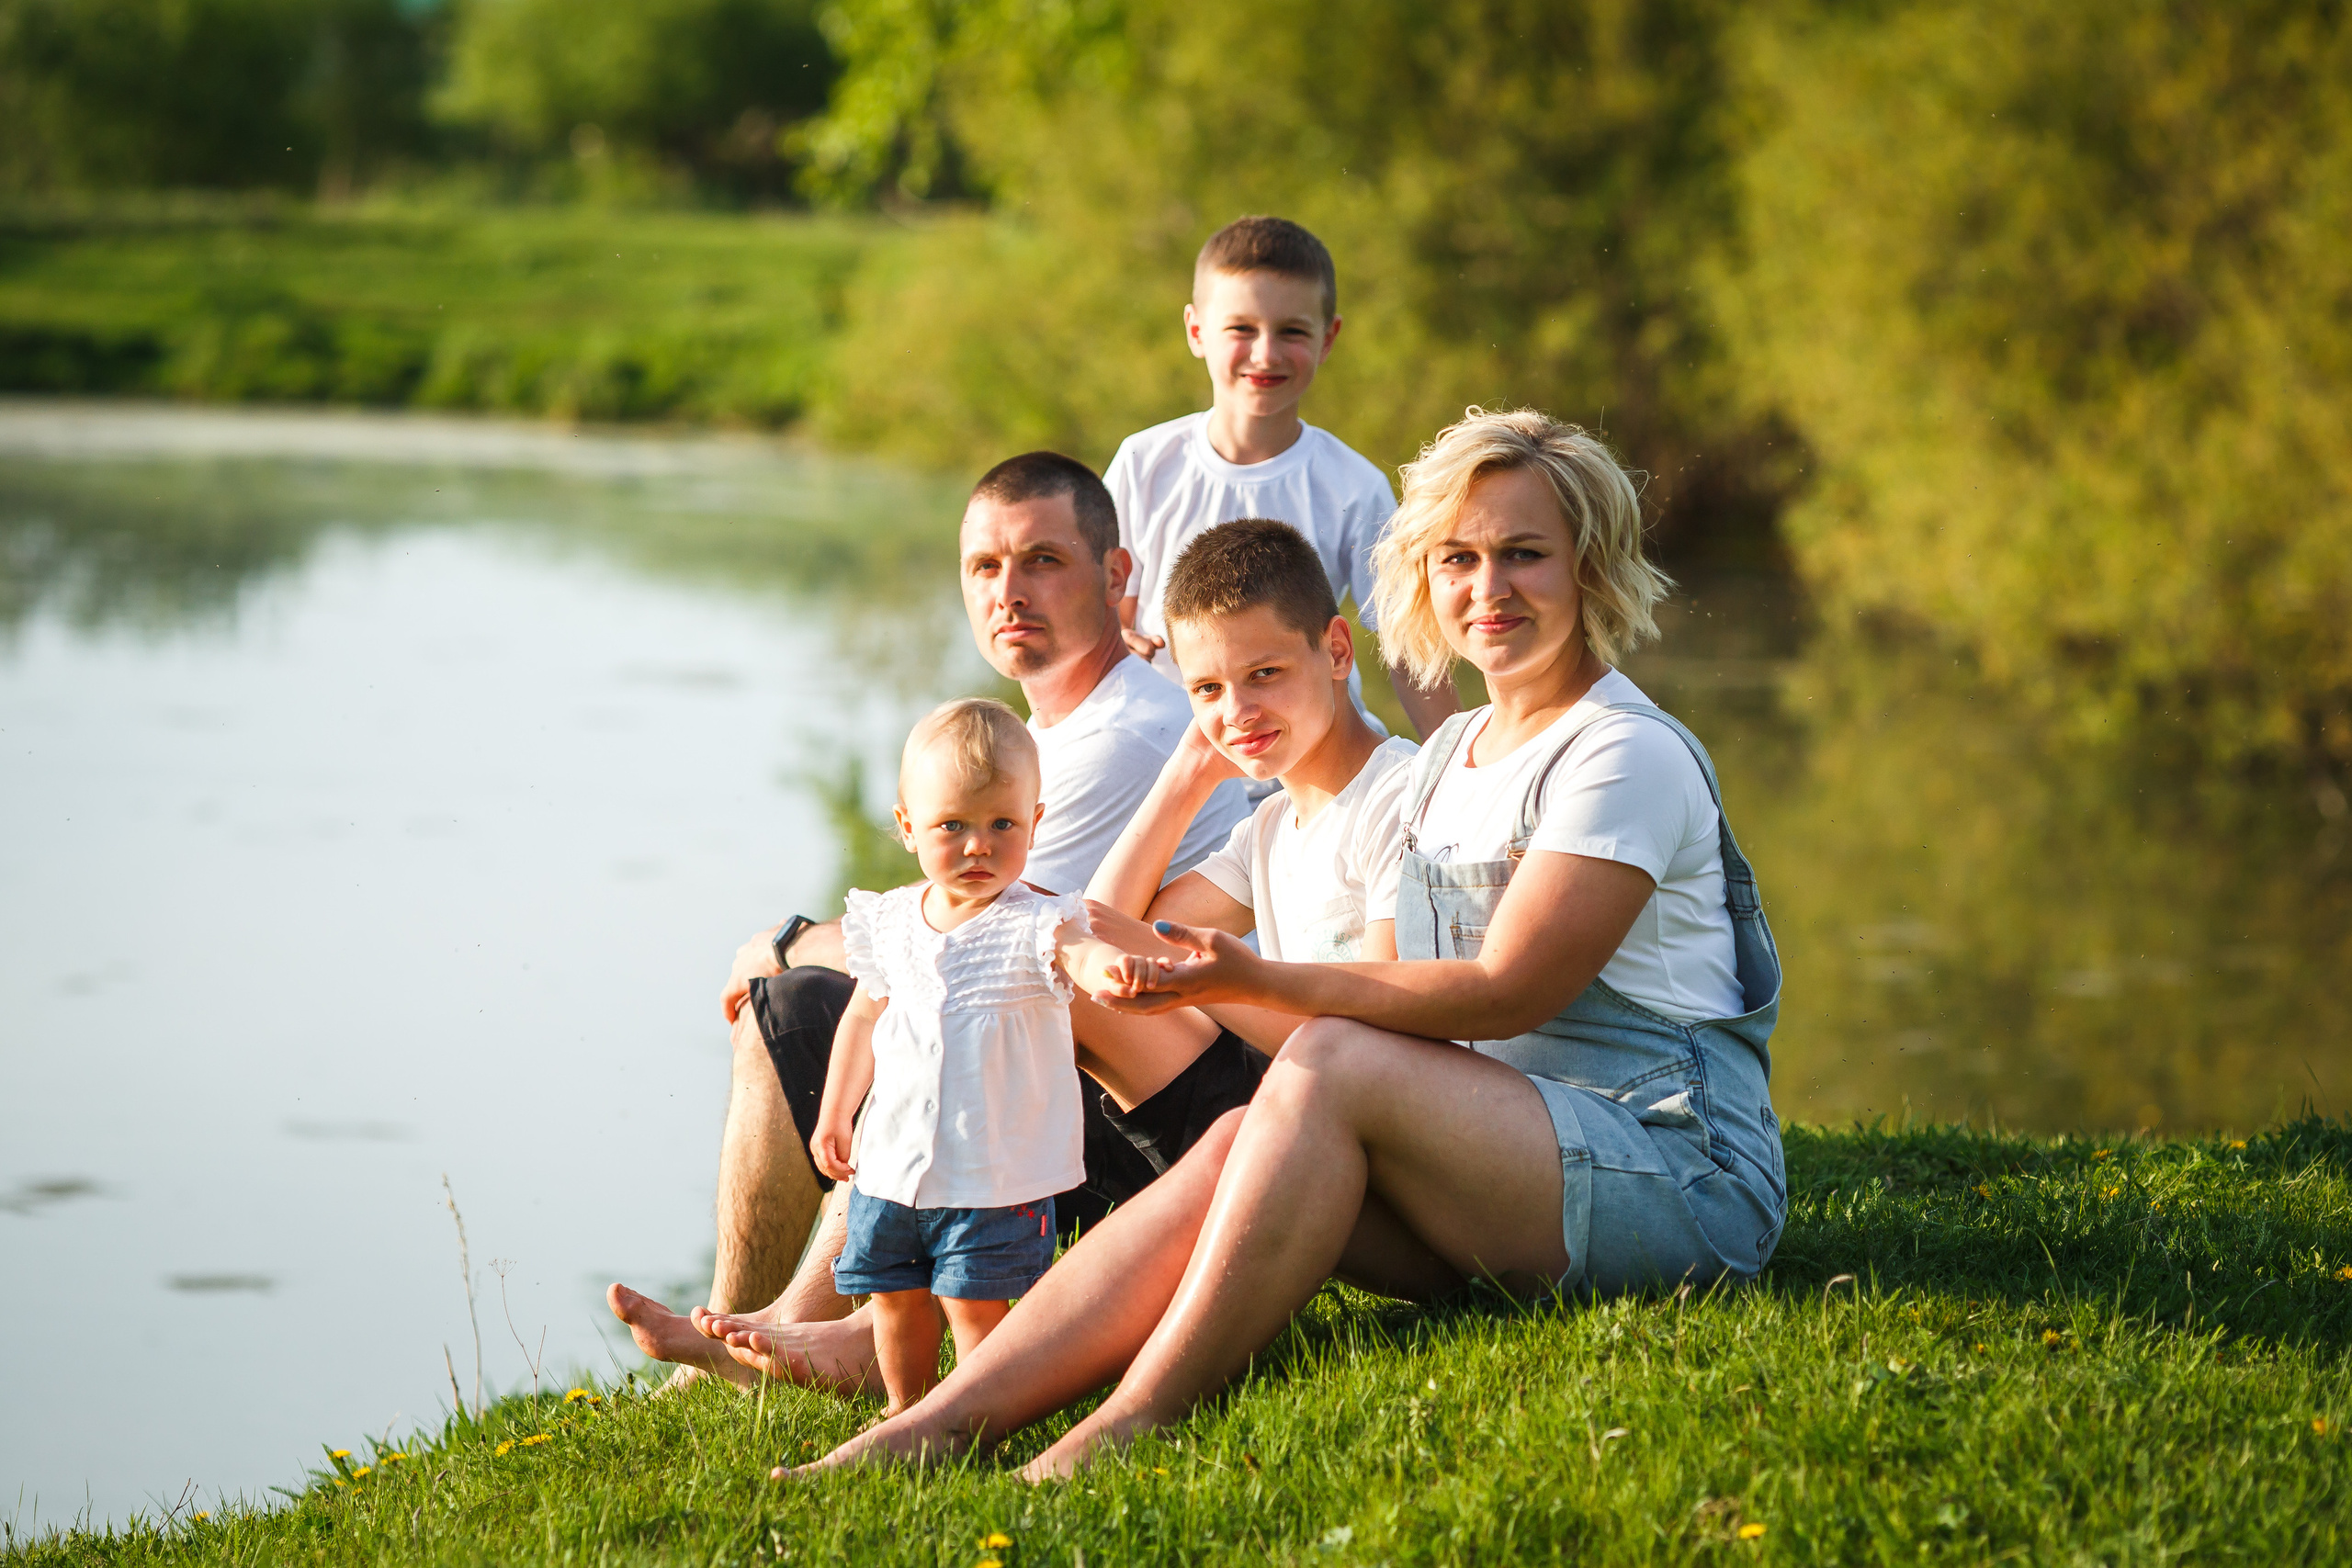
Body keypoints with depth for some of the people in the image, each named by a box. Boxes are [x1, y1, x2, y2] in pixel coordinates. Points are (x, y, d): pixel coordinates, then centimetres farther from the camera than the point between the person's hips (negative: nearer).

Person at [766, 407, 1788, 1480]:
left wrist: (1258, 981, -18)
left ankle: (1126, 1429, -30)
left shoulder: (1625, 755, -8)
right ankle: (937, 1423, -29)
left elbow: (1508, 989, -15)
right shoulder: (1450, 757, 18)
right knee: (1240, 1144, -18)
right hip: (1505, 1169, 7)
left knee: (1329, 1064, -27)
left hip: (1686, 1172, -7)